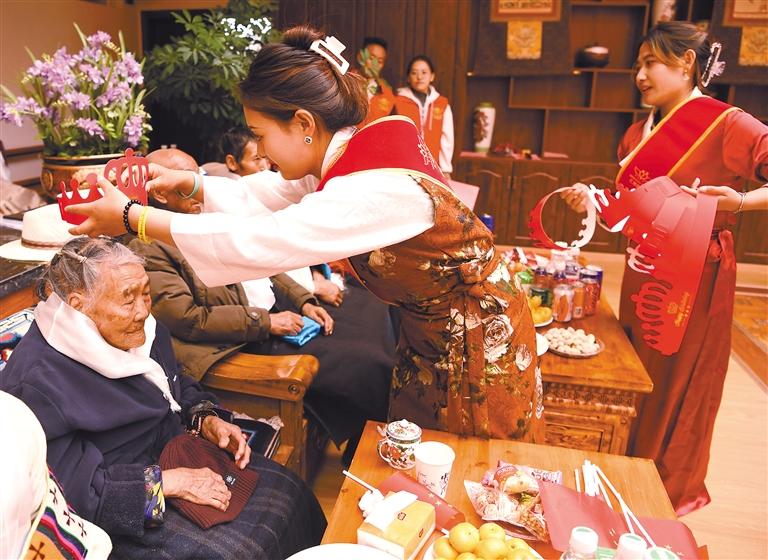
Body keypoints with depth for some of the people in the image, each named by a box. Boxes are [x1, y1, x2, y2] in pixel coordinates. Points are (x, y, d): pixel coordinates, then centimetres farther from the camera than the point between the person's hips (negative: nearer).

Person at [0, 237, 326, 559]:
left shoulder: (140, 328, -2)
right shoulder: (37, 383, -24)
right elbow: (71, 489, -23)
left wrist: (207, 420, -3)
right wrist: (166, 481, -24)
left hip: (177, 451, 8)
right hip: (122, 512, -7)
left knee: (286, 489, 1)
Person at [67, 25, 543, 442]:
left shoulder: (379, 191, -34)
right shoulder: (350, 154, -7)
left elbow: (253, 243, -33)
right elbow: (265, 196, 6)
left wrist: (131, 217, -24)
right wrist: (187, 182, -4)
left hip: (477, 338, -8)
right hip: (434, 328, 8)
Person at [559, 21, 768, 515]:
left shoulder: (726, 124, -12)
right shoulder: (640, 134, 9)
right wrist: (590, 198, -3)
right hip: (643, 271, 7)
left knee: (680, 384, 8)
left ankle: (677, 491, 32)